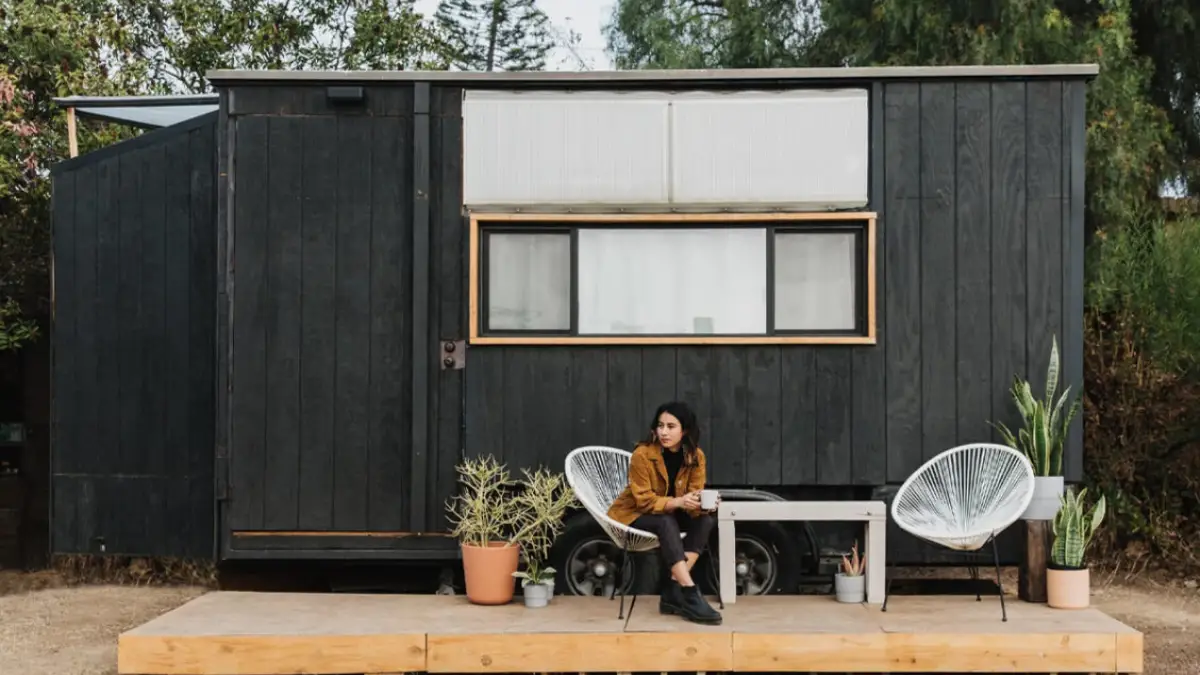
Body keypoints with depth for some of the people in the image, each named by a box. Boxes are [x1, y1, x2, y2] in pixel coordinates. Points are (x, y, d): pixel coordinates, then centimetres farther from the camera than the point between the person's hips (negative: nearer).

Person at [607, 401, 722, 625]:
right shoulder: (642, 454, -23)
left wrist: (702, 504, -36)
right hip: (633, 515, -5)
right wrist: (677, 502, -39)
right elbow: (644, 500, -23)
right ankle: (689, 594, -40)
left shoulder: (696, 456, -10)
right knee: (666, 522, -35)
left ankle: (673, 591, -27)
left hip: (669, 516, 5)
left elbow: (694, 498, -12)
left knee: (706, 520, -22)